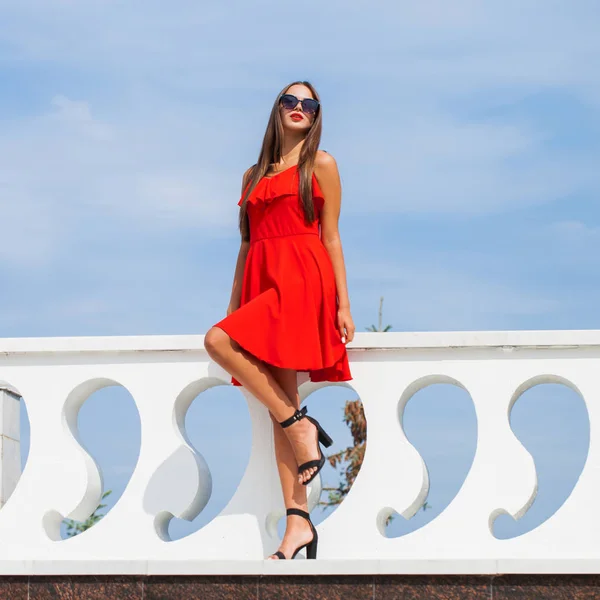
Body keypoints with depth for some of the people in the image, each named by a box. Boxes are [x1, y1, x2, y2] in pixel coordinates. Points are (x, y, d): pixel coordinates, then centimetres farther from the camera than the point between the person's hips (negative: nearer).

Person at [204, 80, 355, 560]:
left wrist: (343, 304, -4)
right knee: (278, 403, -3)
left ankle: (299, 425, -16)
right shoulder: (254, 176, 21)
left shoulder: (321, 164, 7)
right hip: (262, 281, 6)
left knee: (219, 341, -27)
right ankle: (298, 523, -7)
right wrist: (234, 305, 14)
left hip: (304, 280, -5)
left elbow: (331, 237, 2)